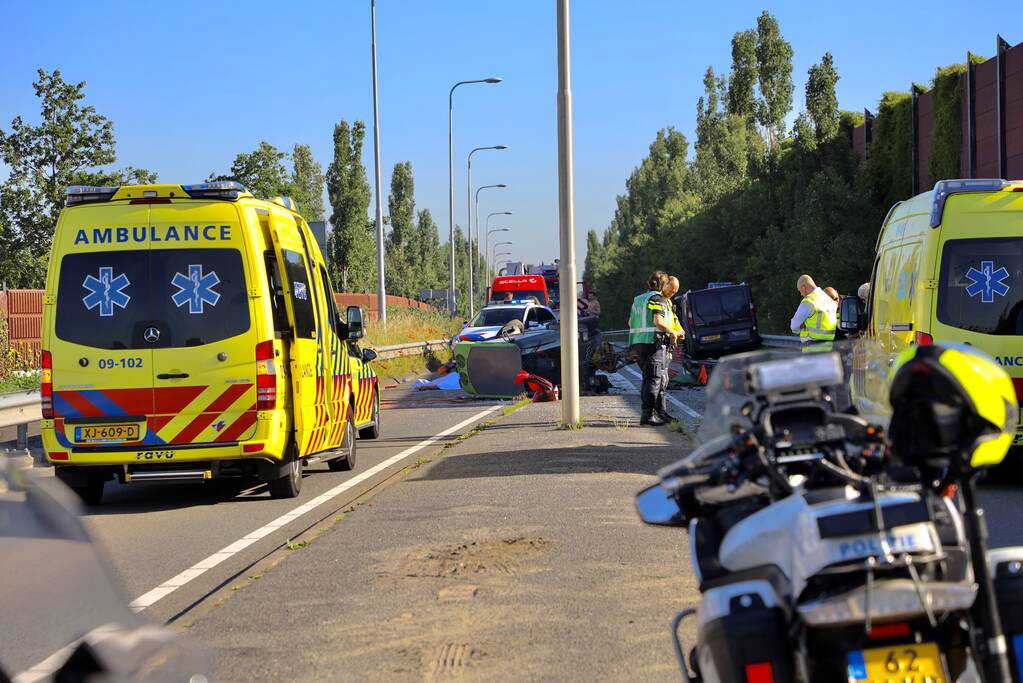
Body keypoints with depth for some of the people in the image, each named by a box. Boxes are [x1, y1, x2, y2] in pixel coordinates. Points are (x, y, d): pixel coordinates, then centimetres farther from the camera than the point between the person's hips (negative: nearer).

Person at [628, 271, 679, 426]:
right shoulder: (658, 299, -8)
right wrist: (672, 333, -9)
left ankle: (648, 412, 17)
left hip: (638, 343, 8)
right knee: (653, 379, -7)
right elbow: (658, 321, -22)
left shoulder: (638, 300, 18)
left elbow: (630, 322, 23)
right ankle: (648, 415, -10)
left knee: (648, 378, 15)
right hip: (653, 342, -8)